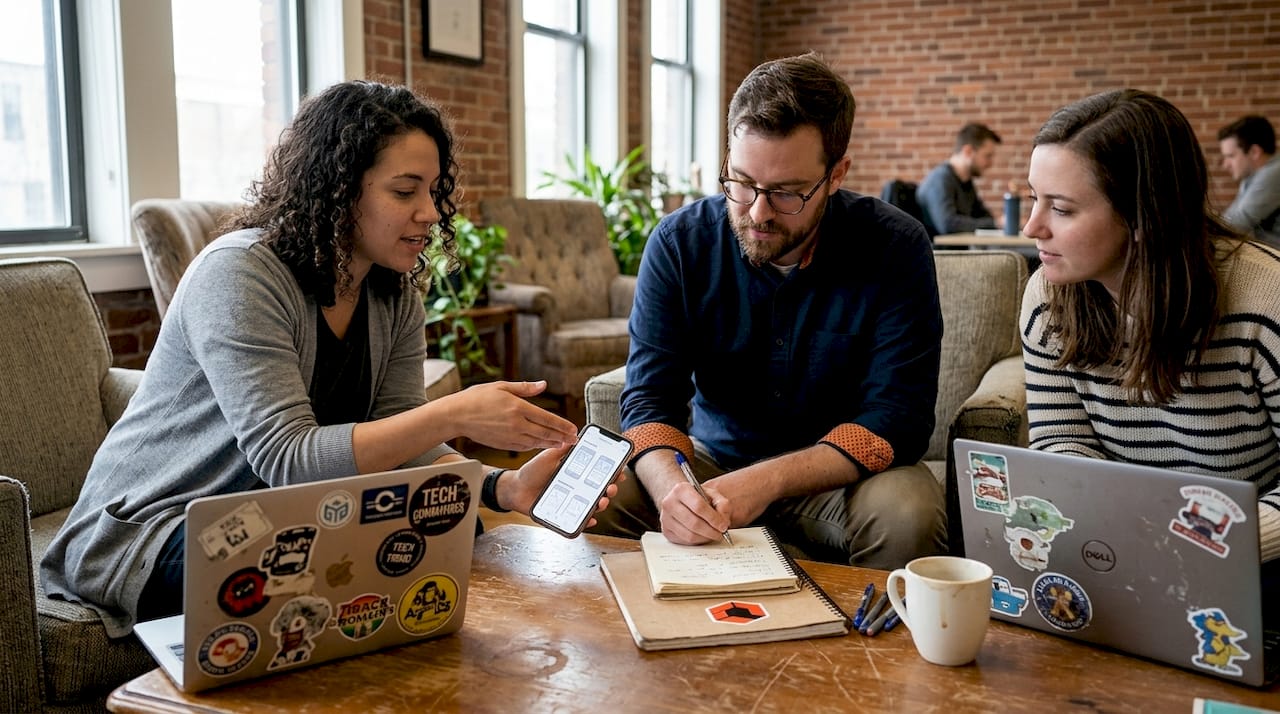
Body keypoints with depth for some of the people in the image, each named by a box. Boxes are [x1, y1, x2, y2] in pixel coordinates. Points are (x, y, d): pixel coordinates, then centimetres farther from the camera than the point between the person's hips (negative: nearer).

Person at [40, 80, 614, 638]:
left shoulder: (396, 297, 1)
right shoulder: (239, 274, -22)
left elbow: (397, 446, -8)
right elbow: (288, 459, -30)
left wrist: (508, 486, -26)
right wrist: (452, 415, -38)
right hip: (150, 534, -7)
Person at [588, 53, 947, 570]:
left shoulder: (895, 249, -15)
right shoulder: (679, 242, -9)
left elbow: (897, 418, -18)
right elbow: (650, 398, -11)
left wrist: (769, 480, -32)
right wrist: (670, 485, -35)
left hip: (838, 471, -1)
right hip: (712, 461, 2)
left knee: (906, 511, -33)